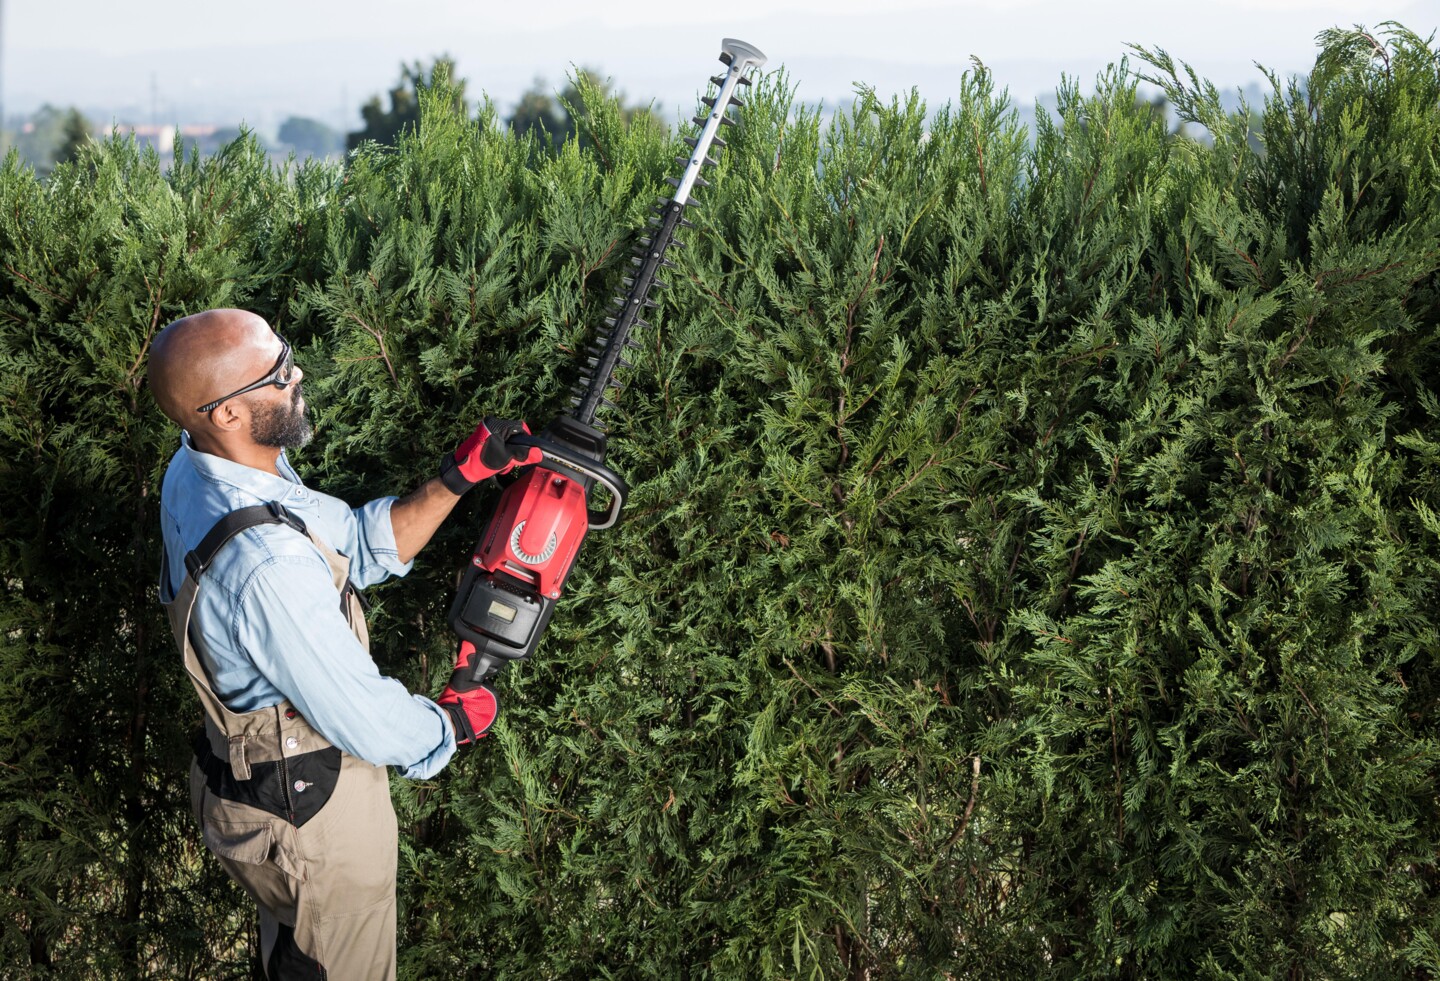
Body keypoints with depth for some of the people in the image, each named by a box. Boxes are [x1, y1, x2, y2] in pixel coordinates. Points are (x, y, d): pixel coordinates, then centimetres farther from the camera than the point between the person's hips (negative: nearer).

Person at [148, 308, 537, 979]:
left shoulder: (196, 468, -12)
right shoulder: (270, 569, -41)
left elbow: (360, 544, -2)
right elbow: (369, 725, -28)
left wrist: (460, 475, -8)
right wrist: (454, 721, -8)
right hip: (313, 819, -8)